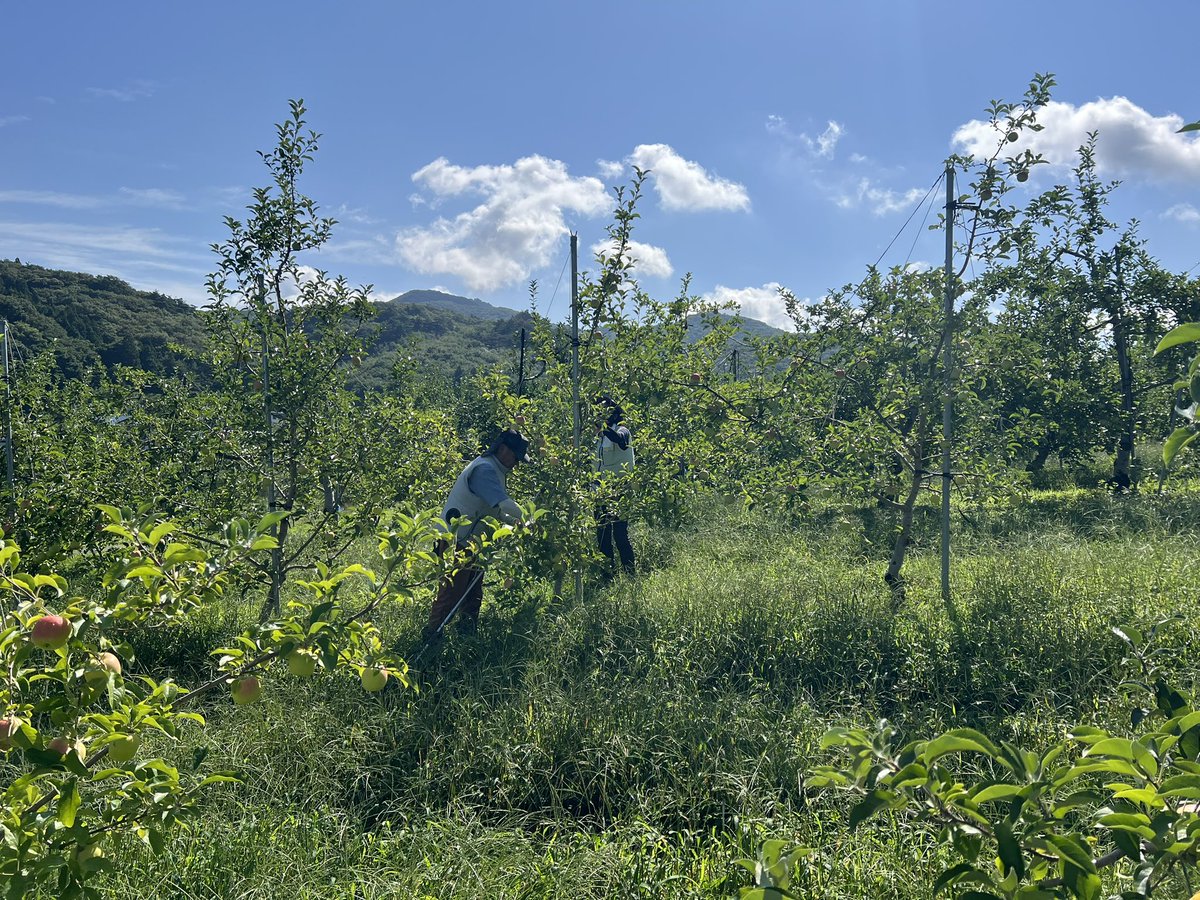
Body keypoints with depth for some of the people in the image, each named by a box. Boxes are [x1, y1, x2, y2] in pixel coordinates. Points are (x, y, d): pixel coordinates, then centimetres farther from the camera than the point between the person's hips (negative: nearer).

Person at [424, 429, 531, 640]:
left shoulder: (495, 471, 15)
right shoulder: (484, 469, -19)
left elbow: (494, 509, 20)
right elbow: (504, 504, -29)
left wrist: (514, 522, 8)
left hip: (471, 542, 11)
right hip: (455, 541, -11)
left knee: (473, 592, 15)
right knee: (452, 591, -7)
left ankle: (469, 631, 24)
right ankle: (432, 635, -1)